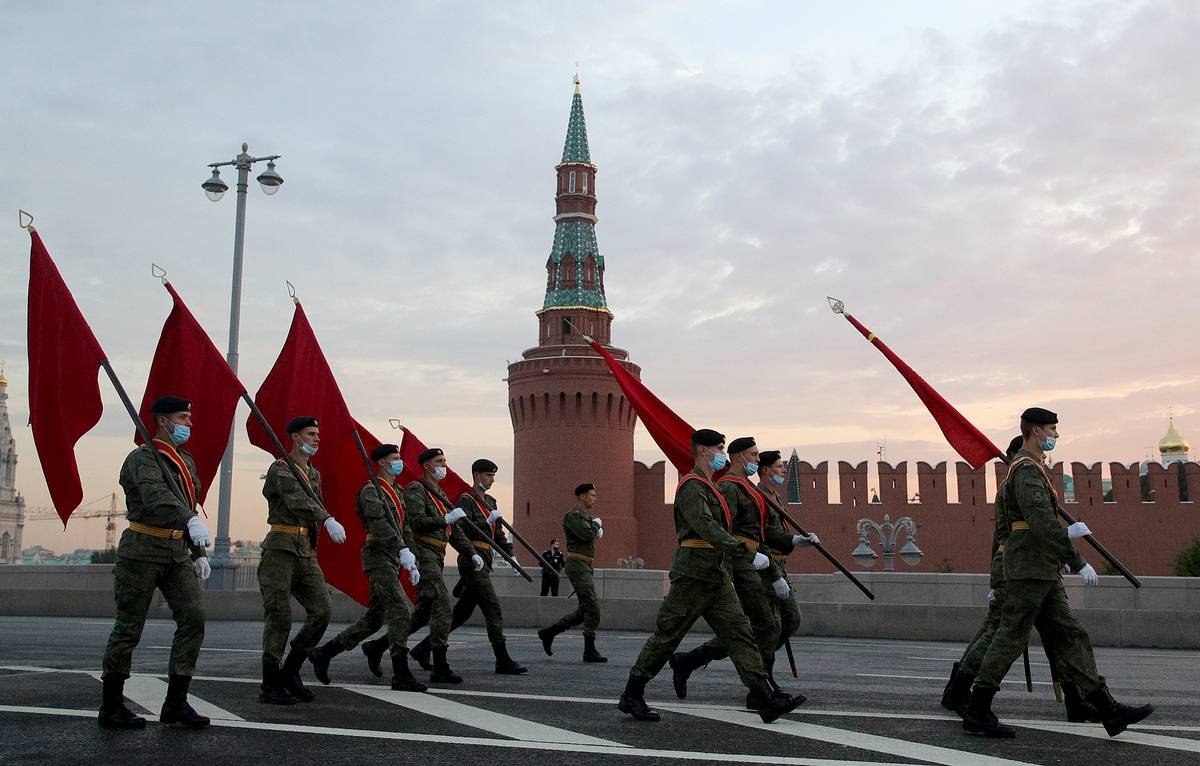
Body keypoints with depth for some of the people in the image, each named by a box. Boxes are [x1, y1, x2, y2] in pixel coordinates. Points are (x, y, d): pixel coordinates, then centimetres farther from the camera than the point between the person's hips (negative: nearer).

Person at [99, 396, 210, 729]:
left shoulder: (186, 461, 16)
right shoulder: (142, 459, -11)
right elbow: (155, 495, -32)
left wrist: (199, 553, 17)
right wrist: (191, 521, -48)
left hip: (178, 554, 7)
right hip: (143, 552, -7)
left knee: (193, 618, -7)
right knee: (128, 628, 1)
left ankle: (176, 702, -1)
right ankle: (111, 707, 14)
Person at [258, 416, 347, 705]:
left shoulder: (314, 474, 18)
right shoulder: (280, 469, -7)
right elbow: (298, 499, -25)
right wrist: (329, 520, -41)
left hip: (306, 553, 7)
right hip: (280, 550, -7)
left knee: (322, 609, -6)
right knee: (279, 617, -6)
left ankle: (290, 671, 9)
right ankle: (270, 686, 4)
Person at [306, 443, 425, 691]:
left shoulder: (397, 494, 21)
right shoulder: (371, 490, -8)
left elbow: (405, 529, 22)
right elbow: (379, 523, -22)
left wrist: (412, 563, 15)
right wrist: (403, 551, -32)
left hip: (392, 561, 9)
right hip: (378, 557, -9)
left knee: (373, 619, 10)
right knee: (401, 613, -15)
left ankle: (323, 653, 20)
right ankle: (401, 676, -11)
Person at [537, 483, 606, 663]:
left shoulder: (587, 515, 20)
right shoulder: (573, 515, -11)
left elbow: (598, 532, 22)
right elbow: (587, 535, -22)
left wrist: (598, 529, 1)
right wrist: (595, 524, -4)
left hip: (585, 567, 10)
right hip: (577, 565, -10)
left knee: (584, 610, 10)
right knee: (592, 607, -13)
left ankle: (548, 633, 18)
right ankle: (589, 651, -9)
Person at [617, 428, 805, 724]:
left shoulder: (710, 487, 20)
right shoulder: (691, 486, -12)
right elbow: (706, 528, -25)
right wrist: (749, 555, -28)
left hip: (717, 576, 9)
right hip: (694, 574, -9)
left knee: (739, 632, -1)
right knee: (667, 635, -1)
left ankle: (765, 699, -7)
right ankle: (631, 696, 10)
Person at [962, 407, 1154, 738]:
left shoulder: (1033, 467, 20)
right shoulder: (1027, 470, -15)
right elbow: (1042, 523, -25)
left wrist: (1064, 531, 26)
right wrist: (1078, 561, -25)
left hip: (1044, 572, 10)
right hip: (1029, 570, -10)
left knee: (1071, 636, 6)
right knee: (1010, 639, -5)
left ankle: (1107, 709, 7)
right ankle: (976, 713, 2)